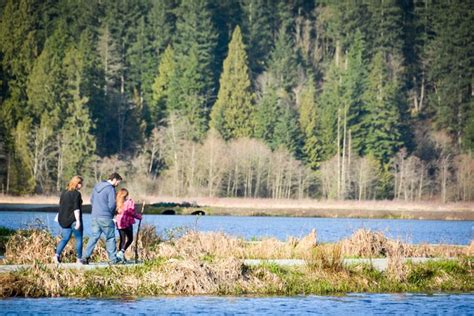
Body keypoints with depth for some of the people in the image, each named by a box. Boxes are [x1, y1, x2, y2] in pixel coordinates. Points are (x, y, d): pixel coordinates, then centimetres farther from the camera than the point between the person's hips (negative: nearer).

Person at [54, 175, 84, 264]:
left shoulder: (64, 193, 12)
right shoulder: (76, 194, -12)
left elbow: (61, 206, 18)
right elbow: (76, 208, -19)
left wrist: (61, 218, 27)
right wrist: (78, 220, -19)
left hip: (64, 220, 7)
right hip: (73, 219, -7)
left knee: (65, 238, 11)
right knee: (79, 239, 5)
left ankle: (57, 254, -7)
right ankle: (79, 259, 8)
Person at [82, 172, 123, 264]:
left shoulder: (97, 186, 11)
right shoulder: (110, 189, -13)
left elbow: (92, 200, 19)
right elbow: (111, 205, -15)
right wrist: (112, 214, 4)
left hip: (94, 216, 6)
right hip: (105, 217, -6)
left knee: (94, 237, 7)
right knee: (110, 238, 5)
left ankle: (86, 256, -4)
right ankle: (113, 258, 9)